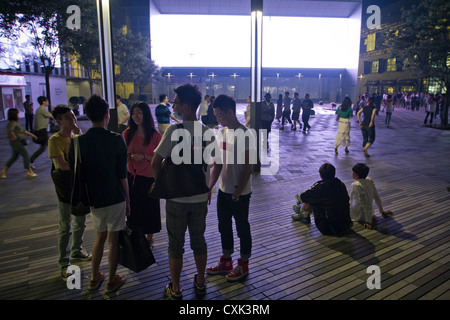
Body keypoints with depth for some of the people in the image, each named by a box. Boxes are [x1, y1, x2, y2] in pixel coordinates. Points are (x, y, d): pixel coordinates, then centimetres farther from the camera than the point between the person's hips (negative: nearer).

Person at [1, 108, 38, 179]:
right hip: (16, 142, -10)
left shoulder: (15, 123, 13)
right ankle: (29, 172, 4)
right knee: (25, 155, -4)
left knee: (14, 157, 18)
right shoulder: (12, 123, -17)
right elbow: (10, 130, -36)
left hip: (18, 142, 10)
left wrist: (32, 135, 19)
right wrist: (14, 137, -23)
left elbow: (23, 130, 20)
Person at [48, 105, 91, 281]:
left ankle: (76, 251, 39)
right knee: (66, 227, 2)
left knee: (80, 223, 19)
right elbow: (63, 165, -20)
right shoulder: (54, 140, -14)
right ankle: (63, 264, 15)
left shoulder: (77, 136, 6)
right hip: (65, 187, -6)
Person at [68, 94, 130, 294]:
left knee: (100, 235, 22)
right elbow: (122, 174, -11)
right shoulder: (116, 139, -14)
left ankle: (94, 278, 33)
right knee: (113, 239, 10)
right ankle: (111, 281, 24)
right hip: (115, 197, -4)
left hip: (93, 199, 4)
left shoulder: (77, 142, -4)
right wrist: (127, 199, 0)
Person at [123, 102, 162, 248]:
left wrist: (144, 156, -18)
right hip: (132, 177, 3)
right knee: (133, 208, 10)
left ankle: (149, 239, 31)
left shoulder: (155, 135, -8)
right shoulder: (127, 134, 1)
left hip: (149, 178, -2)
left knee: (149, 208, 9)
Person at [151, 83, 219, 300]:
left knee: (176, 244, 10)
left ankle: (175, 290, 24)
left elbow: (156, 162, -14)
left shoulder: (174, 131, -16)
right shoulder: (208, 132, -2)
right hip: (200, 197, 4)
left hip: (176, 197, -4)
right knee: (199, 240, 18)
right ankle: (200, 283, 34)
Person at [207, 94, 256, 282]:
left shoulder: (245, 135, -18)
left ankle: (243, 265, 28)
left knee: (242, 228, 9)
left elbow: (248, 168, -19)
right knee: (224, 226, 18)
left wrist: (237, 192, -17)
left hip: (239, 193, -8)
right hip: (223, 189, 8)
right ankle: (226, 262, 36)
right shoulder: (223, 132, 6)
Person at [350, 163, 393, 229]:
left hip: (359, 216, -8)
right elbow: (377, 197, 3)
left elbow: (365, 204, -29)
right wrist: (382, 211, 15)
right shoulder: (369, 180, -5)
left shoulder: (357, 185, -29)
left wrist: (369, 221, -25)